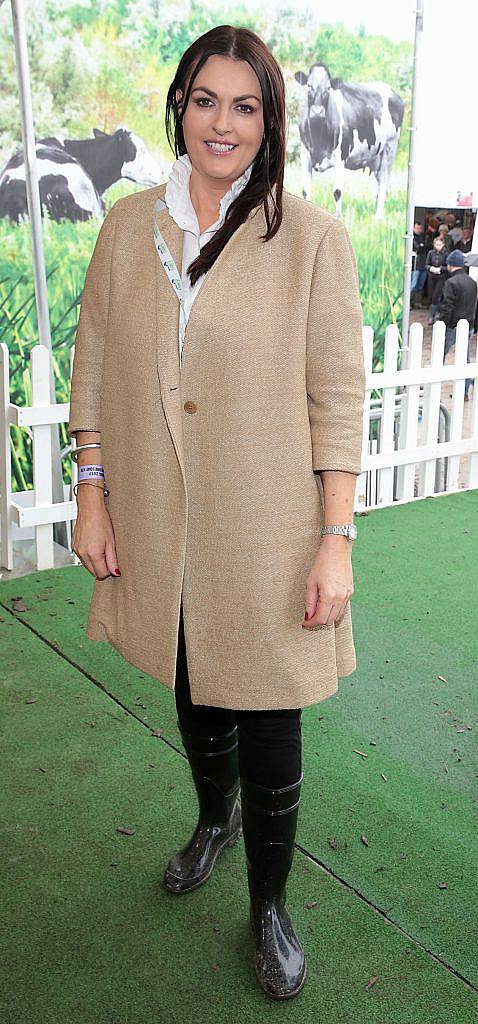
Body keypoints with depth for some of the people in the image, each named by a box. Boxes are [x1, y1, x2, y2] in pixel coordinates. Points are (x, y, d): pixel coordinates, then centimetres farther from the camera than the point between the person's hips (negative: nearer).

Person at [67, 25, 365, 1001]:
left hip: (267, 536, -3)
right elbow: (94, 373, 6)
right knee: (193, 696, 23)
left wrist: (337, 540, -11)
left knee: (269, 727, 8)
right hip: (159, 533, 4)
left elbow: (339, 398, -8)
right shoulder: (128, 225, 4)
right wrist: (91, 500, 3)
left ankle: (270, 905, 35)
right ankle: (215, 818, 55)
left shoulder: (311, 235, -6)